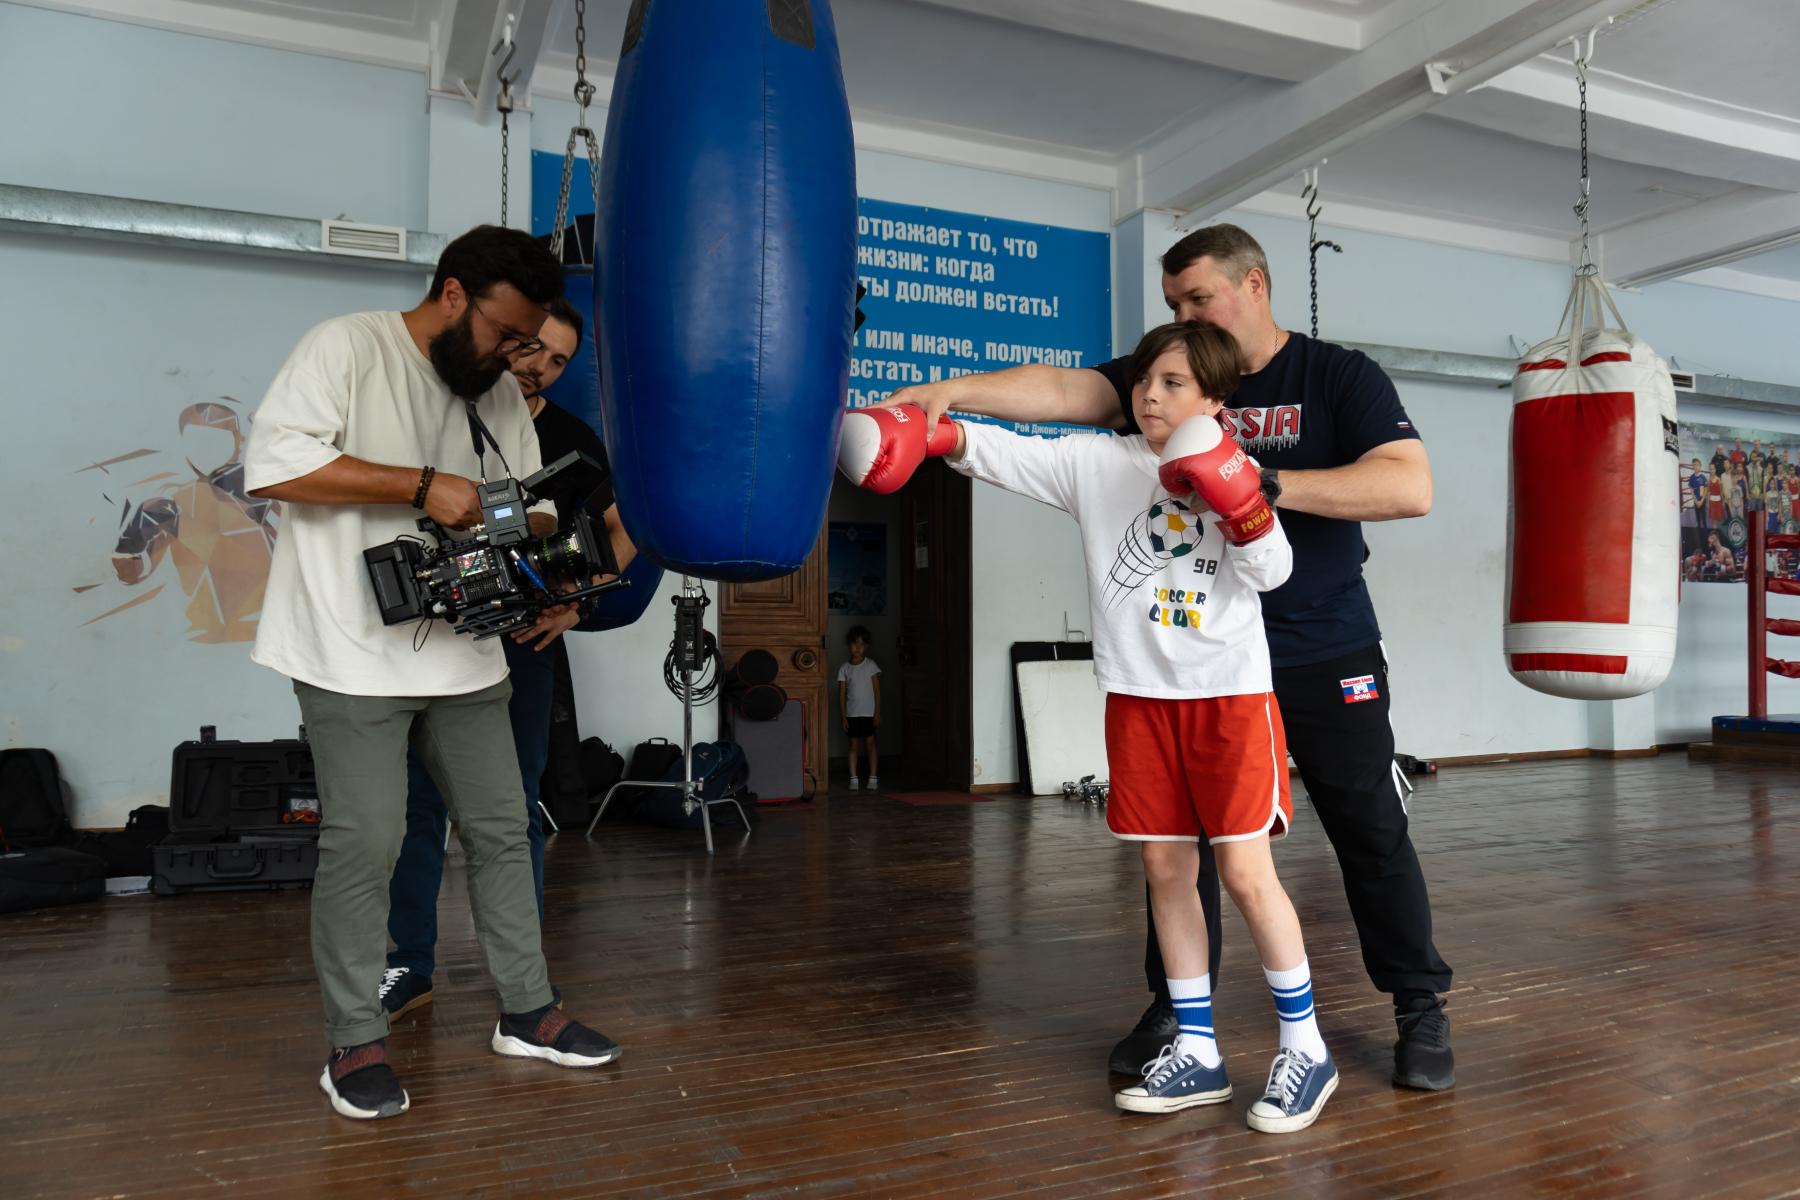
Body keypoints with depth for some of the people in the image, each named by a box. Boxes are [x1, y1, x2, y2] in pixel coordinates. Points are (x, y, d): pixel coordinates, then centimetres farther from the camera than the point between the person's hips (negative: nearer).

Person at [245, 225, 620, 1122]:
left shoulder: (499, 392, 12)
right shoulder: (346, 347, -8)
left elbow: (531, 507, 15)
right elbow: (273, 462, -20)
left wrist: (536, 541, -9)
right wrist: (422, 486, -21)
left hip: (464, 653, 7)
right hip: (356, 656, -7)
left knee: (501, 828, 10)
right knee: (364, 844, -3)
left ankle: (527, 1013, 24)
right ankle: (354, 1047, 14)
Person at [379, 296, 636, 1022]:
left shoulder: (573, 440, 5)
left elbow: (624, 532, 9)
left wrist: (576, 602, -5)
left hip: (524, 642, 0)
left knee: (517, 805, 6)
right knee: (421, 799, 3)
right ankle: (411, 966, 15)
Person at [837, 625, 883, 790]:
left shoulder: (871, 665, 0)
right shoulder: (844, 669, 4)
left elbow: (877, 690, -1)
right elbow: (842, 694, 4)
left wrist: (877, 713, -6)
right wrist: (843, 716, -2)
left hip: (869, 713, -1)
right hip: (851, 713, 1)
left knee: (870, 743, -1)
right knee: (853, 744, 3)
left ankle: (873, 778, 4)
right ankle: (853, 779, 7)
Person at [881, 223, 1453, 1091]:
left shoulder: (1338, 376, -4)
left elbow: (1410, 486, -18)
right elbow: (1063, 389, -12)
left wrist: (1270, 484, -28)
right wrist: (950, 389, -28)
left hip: (1326, 657, -2)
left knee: (1372, 833, 4)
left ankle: (1421, 1011, 23)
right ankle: (1174, 1008, 23)